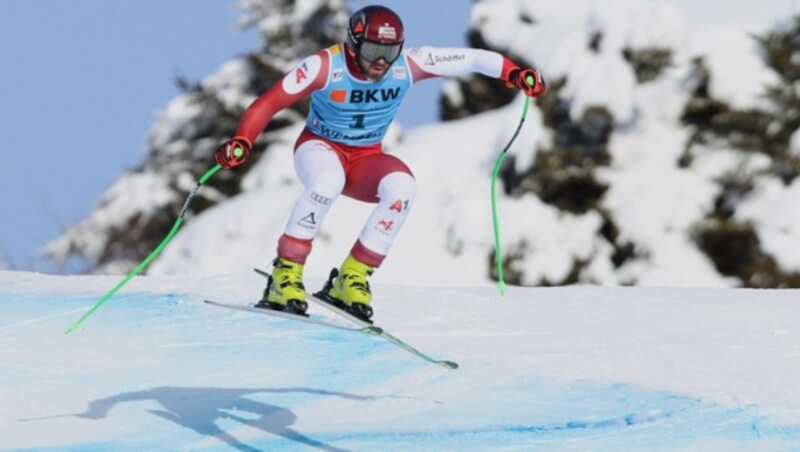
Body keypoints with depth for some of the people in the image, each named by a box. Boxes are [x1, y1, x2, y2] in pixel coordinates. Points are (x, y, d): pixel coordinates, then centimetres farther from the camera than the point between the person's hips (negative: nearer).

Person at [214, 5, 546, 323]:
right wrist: (241, 142, -38)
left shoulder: (407, 65, -16)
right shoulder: (325, 67, -24)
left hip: (366, 158, 3)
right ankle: (284, 276, -26)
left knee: (401, 186, -30)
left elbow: (469, 59, -17)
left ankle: (352, 278, -20)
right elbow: (269, 103, -23)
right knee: (328, 181, -38)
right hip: (320, 147, -3)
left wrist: (512, 73, -32)